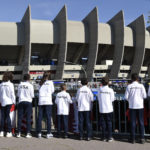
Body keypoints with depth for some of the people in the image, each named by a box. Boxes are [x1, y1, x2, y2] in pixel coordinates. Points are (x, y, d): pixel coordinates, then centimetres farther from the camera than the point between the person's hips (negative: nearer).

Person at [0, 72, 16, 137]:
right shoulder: (10, 84, -7)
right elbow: (12, 94, -7)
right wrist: (14, 102, 0)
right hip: (9, 102, -4)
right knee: (8, 117, -2)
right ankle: (8, 132, -1)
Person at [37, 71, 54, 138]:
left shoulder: (41, 83, 11)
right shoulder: (50, 82, 3)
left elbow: (39, 91, 11)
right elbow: (52, 91, 10)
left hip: (41, 101, 3)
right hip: (48, 101, -3)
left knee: (40, 117, 4)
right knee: (48, 117, 0)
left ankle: (39, 133, 6)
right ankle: (48, 133, -1)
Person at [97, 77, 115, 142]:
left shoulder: (99, 89, -2)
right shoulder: (110, 90, -8)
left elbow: (98, 98, 4)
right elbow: (112, 99, -3)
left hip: (101, 109, 2)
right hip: (109, 109, -2)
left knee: (103, 123, 9)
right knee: (109, 123, 6)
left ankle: (103, 137, 13)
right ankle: (109, 137, 7)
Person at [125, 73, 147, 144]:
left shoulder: (129, 86, -4)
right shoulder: (141, 86, -3)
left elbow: (126, 97, -5)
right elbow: (144, 96, -4)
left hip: (132, 106, 0)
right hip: (140, 106, 0)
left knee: (133, 122, 6)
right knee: (141, 122, 8)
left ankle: (132, 138, 10)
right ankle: (142, 138, 8)